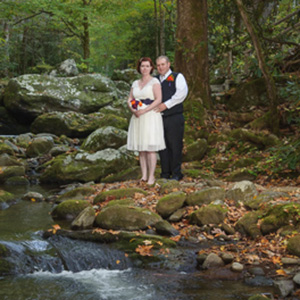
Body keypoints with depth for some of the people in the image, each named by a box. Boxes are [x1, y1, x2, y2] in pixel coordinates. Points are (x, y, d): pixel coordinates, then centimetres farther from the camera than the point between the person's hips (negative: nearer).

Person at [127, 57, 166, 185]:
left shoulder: (155, 81, -3)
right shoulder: (135, 83, 15)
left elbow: (158, 100, -12)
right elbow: (130, 100, 14)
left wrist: (143, 111, -18)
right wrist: (133, 110, -9)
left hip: (151, 116, -6)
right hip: (137, 118, 6)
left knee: (150, 148, -9)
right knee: (141, 148, 5)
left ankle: (151, 176, -6)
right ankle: (144, 175, 10)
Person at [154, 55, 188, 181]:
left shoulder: (177, 77, 3)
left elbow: (182, 93, -12)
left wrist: (166, 104, -16)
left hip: (174, 117, -5)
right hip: (159, 117, 5)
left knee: (175, 146, -3)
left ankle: (176, 174, 4)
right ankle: (165, 174, 13)